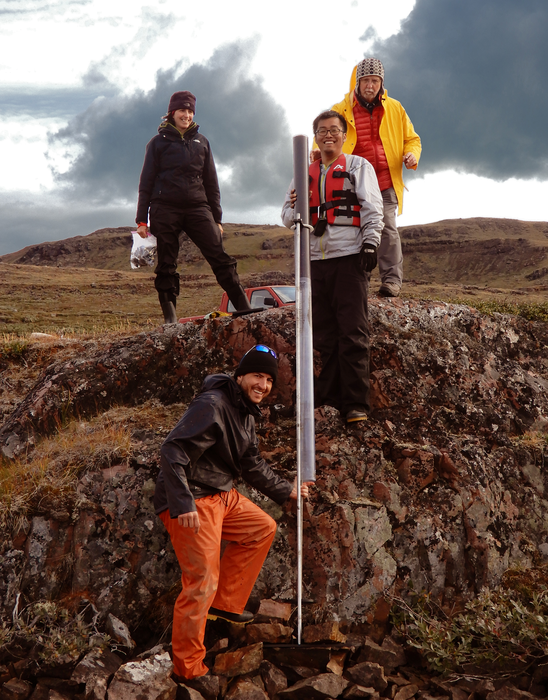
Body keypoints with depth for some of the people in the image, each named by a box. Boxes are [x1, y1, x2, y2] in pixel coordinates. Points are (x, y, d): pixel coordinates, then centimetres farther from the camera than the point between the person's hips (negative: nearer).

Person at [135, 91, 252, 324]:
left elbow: (211, 183, 20)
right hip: (165, 209, -1)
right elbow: (146, 182, 8)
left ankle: (245, 309, -12)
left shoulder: (201, 142, 18)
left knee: (220, 257, -10)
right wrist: (142, 220, 0)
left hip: (197, 208, 2)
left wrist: (217, 218, 13)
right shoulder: (158, 142, 10)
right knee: (166, 266, -2)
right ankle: (170, 318, 2)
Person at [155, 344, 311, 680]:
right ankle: (188, 667, 6)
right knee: (203, 583, -7)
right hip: (192, 502, -10)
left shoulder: (246, 411, 12)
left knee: (263, 528, 16)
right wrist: (184, 506, -33)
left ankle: (227, 603, 21)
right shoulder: (213, 405, -20)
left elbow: (252, 463, 24)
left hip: (222, 495, 10)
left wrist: (286, 490, 28)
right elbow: (173, 452, -27)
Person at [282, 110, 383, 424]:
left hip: (349, 256, -4)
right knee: (324, 333, 3)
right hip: (316, 259, 4)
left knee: (353, 332, -9)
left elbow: (372, 209, 3)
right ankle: (329, 397, 9)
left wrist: (370, 243, -11)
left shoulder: (359, 166, 12)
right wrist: (295, 207, -2)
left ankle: (356, 403, -7)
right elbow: (288, 217, 21)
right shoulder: (305, 173, 23)